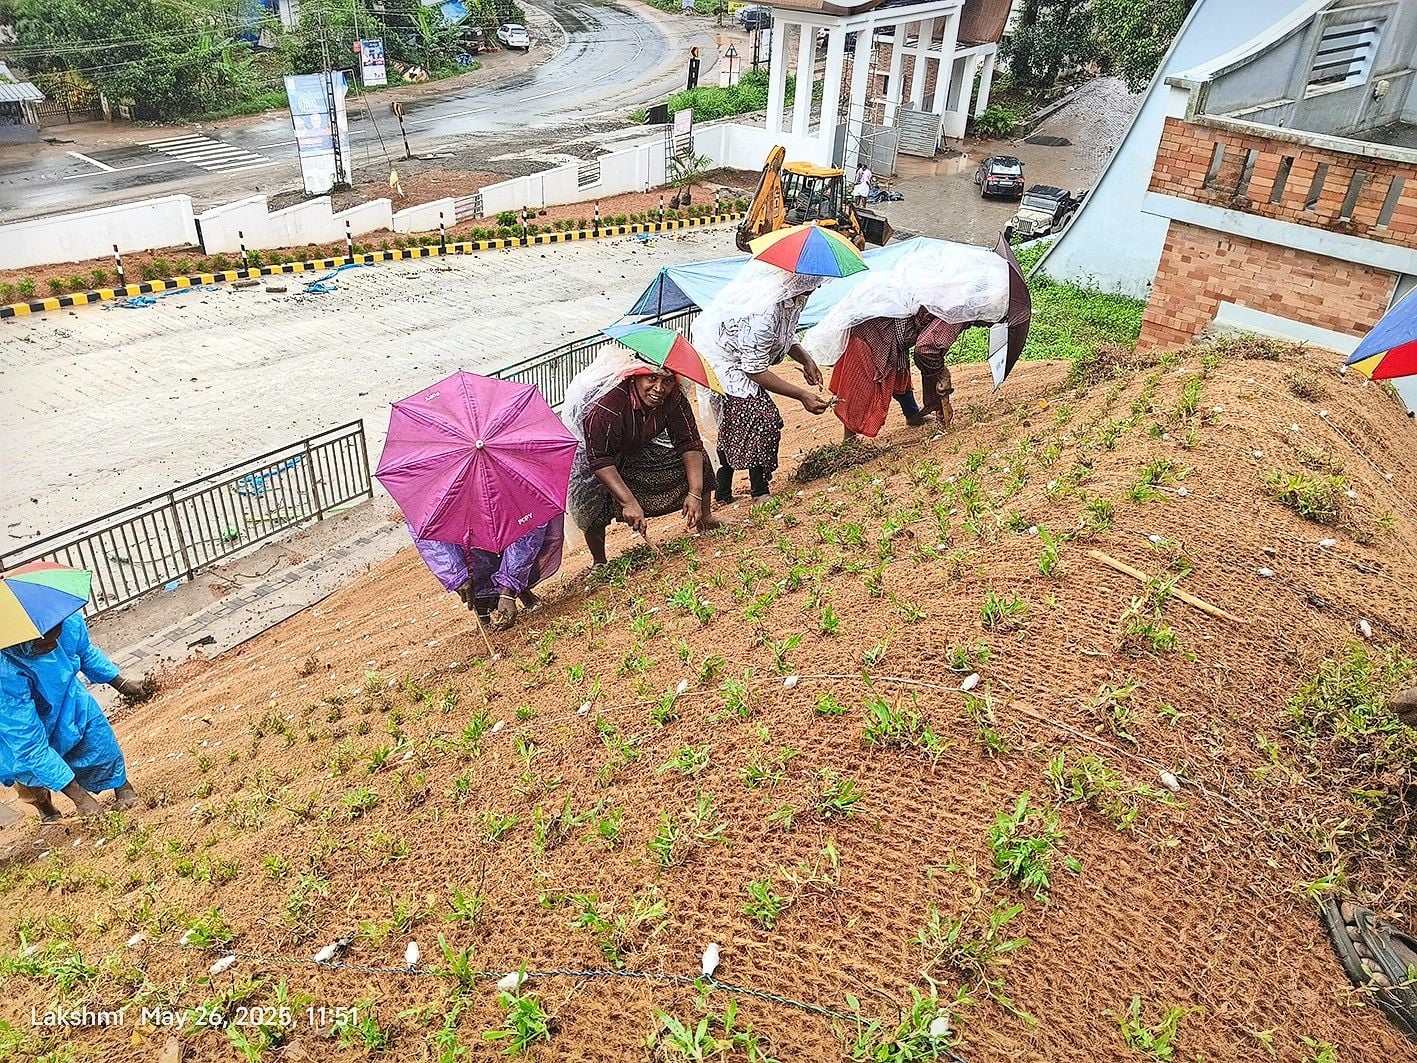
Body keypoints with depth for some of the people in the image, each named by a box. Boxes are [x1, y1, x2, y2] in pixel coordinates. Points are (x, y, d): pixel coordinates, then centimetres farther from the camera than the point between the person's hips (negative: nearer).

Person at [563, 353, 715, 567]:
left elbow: (690, 443, -19)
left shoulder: (674, 397, -23)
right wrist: (629, 502, -44)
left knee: (699, 462, -5)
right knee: (596, 504, -27)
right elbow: (600, 461, -38)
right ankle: (599, 563, -4)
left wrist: (695, 492, -28)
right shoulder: (606, 404, -40)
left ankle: (705, 520, 16)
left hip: (641, 449, 5)